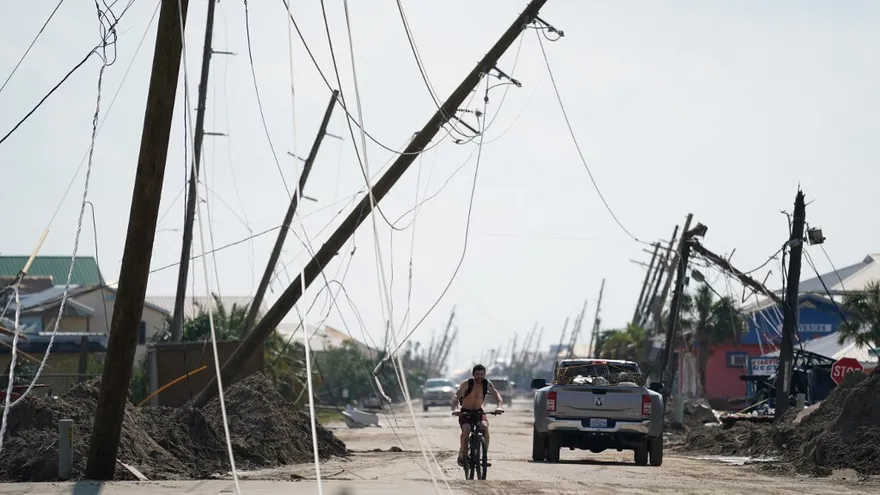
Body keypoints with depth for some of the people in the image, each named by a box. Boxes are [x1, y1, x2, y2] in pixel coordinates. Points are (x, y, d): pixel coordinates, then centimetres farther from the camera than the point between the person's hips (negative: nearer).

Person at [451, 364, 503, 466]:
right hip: (465, 412, -2)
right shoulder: (467, 383, -17)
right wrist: (455, 409, -46)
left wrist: (499, 407, -37)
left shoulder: (487, 384, -9)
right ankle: (462, 455, -10)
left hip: (479, 411, 2)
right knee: (466, 430, -30)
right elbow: (456, 396, -26)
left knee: (485, 427, -28)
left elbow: (497, 396, -15)